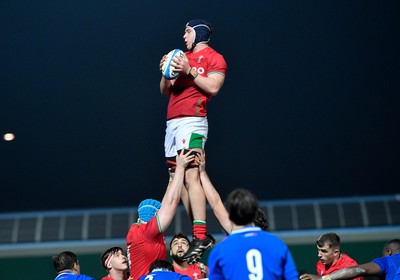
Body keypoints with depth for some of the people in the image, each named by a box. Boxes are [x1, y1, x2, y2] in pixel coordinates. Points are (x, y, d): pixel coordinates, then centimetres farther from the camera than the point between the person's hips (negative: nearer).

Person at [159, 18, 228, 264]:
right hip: (172, 123, 8)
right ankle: (200, 234, 6)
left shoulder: (214, 58, 5)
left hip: (192, 121, -8)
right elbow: (165, 91, 23)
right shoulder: (183, 57, 26)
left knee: (191, 176, -20)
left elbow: (213, 87, -10)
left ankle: (201, 236, -21)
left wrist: (189, 71, -12)